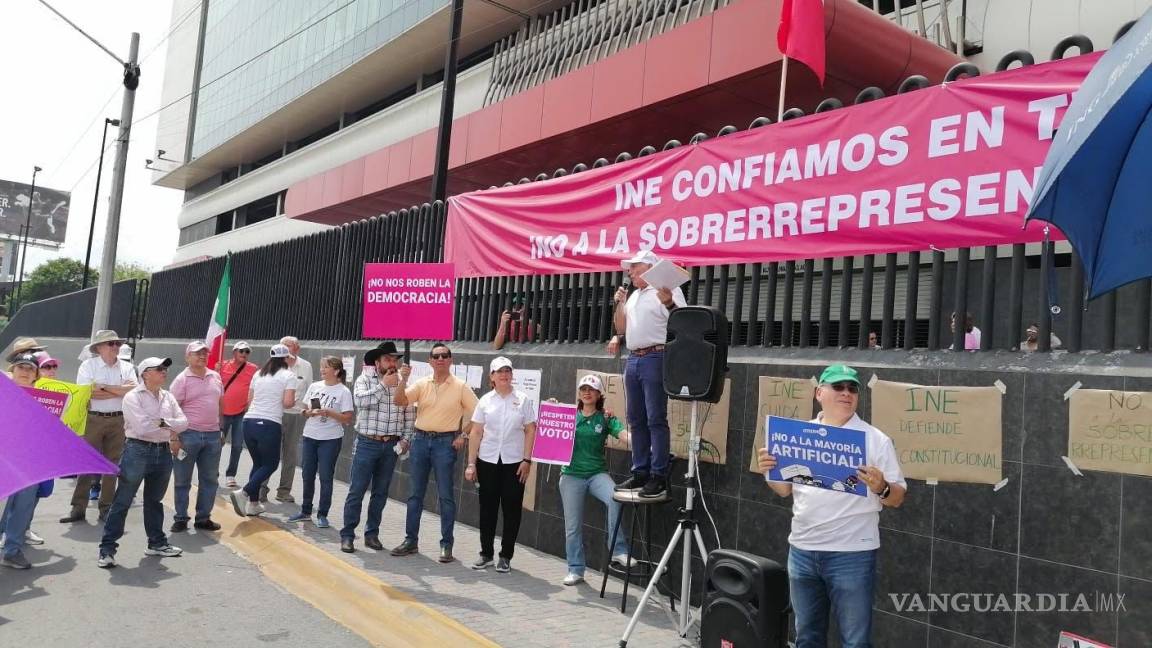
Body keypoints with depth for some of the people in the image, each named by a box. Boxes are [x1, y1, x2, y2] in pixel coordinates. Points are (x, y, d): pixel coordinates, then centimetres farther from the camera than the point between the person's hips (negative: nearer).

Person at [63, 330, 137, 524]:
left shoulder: (127, 367, 8)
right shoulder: (88, 365, 1)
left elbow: (133, 390, -8)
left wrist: (103, 387, -13)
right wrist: (120, 391, -11)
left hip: (118, 420, 2)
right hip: (93, 419, -2)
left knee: (112, 464, 7)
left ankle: (106, 508, 15)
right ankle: (78, 508, 7)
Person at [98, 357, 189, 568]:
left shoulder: (168, 397, 10)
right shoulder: (133, 397, -9)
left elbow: (183, 422, 2)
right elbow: (142, 427, -20)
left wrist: (162, 422, -12)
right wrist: (170, 428, -9)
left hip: (163, 452, 6)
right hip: (138, 451, -6)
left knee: (155, 500, 18)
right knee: (122, 502, -1)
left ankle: (157, 543, 28)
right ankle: (107, 548, 5)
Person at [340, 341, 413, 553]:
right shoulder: (365, 380, -1)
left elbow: (410, 415, 7)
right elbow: (361, 400, -20)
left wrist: (406, 439, 0)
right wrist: (384, 384, -17)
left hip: (391, 446, 3)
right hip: (367, 443, -3)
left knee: (381, 493, 10)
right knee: (356, 491, 0)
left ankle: (372, 534, 21)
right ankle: (347, 535, 8)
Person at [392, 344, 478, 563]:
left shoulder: (460, 387, -3)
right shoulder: (421, 384, 5)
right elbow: (398, 401, -4)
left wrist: (464, 436, -6)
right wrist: (403, 379, -16)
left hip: (445, 443, -3)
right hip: (420, 440, 3)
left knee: (446, 495, 0)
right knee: (415, 493, 10)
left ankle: (446, 545, 8)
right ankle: (411, 540, 20)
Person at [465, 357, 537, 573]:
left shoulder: (523, 400, 1)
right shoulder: (485, 400, 3)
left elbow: (530, 431, 1)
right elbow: (476, 433, 3)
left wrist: (527, 460, -6)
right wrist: (471, 463, -1)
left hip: (514, 462, -1)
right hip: (487, 461, 1)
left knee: (512, 509, 3)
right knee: (487, 508, 8)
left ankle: (506, 557, 14)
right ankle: (486, 554, 21)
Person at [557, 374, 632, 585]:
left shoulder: (605, 418, 1)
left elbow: (624, 434, -14)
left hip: (597, 473, -1)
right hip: (571, 475, 2)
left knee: (615, 498, -31)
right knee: (573, 526, 5)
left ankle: (618, 550, -18)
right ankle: (575, 570, 21)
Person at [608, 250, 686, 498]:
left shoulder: (668, 289, -3)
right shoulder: (634, 296, 21)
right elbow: (621, 327, 23)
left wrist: (669, 303, -26)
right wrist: (620, 303, 11)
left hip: (655, 358, -8)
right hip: (633, 359, 8)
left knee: (656, 420, -8)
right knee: (636, 420, 10)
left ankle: (658, 476, -4)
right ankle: (640, 473, 18)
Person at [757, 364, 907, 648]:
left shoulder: (876, 440, -5)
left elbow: (897, 498, -4)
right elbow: (785, 489, 13)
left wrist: (880, 488, -25)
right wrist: (769, 472, -7)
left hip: (851, 555, -4)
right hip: (802, 551, 4)